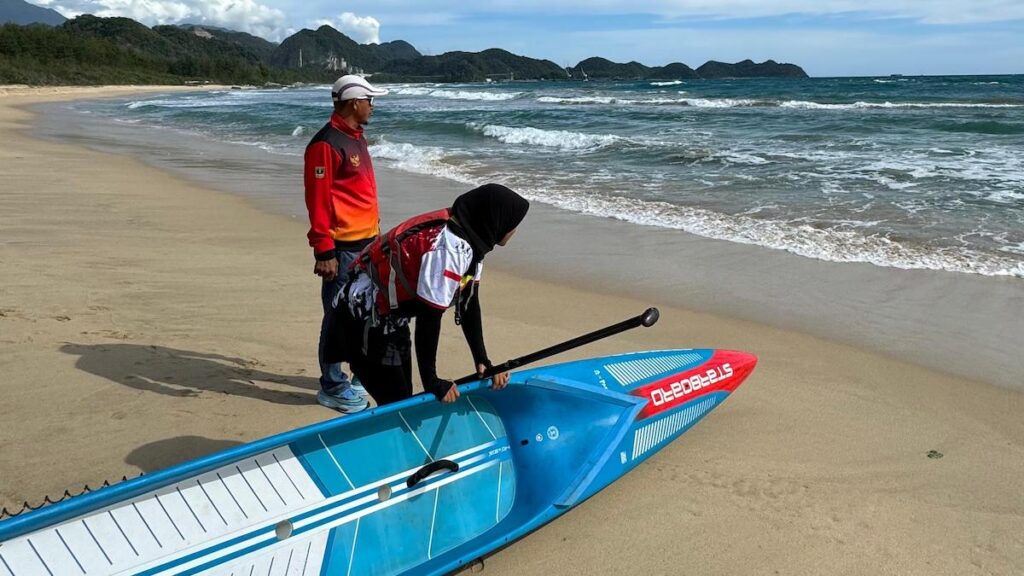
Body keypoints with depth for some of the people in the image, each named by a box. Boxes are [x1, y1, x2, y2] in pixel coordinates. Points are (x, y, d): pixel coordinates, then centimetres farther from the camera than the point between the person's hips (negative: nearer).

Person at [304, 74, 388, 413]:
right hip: (342, 247, -10)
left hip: (366, 243, 10)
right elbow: (317, 199, -18)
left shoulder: (355, 138, 15)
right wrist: (324, 251, -21)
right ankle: (332, 388, 8)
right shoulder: (326, 143, -15)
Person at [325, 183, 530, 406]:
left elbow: (469, 304, 5)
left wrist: (482, 361, 1)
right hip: (365, 322, -10)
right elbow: (429, 317, -27)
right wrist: (431, 381, -18)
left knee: (404, 401, 15)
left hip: (390, 319, 10)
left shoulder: (469, 241, 0)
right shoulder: (449, 248, -29)